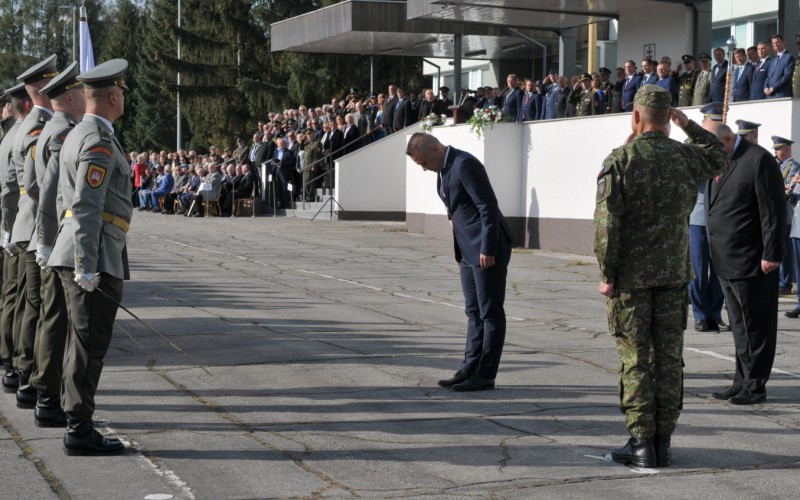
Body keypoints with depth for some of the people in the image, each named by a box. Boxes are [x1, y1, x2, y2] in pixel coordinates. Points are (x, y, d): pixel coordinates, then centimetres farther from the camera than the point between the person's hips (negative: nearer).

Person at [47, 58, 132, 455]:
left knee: (83, 342, 14)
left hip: (82, 257, 10)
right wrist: (87, 267, -23)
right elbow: (87, 206, -21)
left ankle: (75, 421, 21)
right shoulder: (99, 142, -14)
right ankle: (79, 431, -4)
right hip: (94, 257, -10)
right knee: (90, 343, -6)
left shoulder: (76, 136, 17)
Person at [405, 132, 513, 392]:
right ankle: (470, 369, 17)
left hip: (487, 250, -10)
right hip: (468, 250, 10)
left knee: (490, 312, -3)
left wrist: (487, 250, -20)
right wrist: (459, 249, 16)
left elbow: (489, 206, -20)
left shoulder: (465, 165, -18)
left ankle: (485, 374, 1)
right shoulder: (443, 169, 12)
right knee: (474, 312, 12)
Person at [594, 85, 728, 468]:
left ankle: (642, 443, 0)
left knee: (635, 360, 2)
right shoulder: (686, 156, 2)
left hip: (631, 275, -3)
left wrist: (606, 274, -8)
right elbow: (719, 159, 27)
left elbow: (606, 222, -15)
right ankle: (663, 441, 11)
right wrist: (689, 126, 29)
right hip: (674, 273, 3)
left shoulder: (620, 160, -10)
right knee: (669, 357, 8)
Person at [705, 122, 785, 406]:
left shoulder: (758, 160, -12)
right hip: (726, 263, 8)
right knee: (739, 327, 14)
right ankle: (742, 382, 21)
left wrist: (771, 255, -17)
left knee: (756, 328, 1)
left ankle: (755, 386, 7)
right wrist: (715, 254, 13)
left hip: (752, 263, -8)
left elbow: (773, 210, -15)